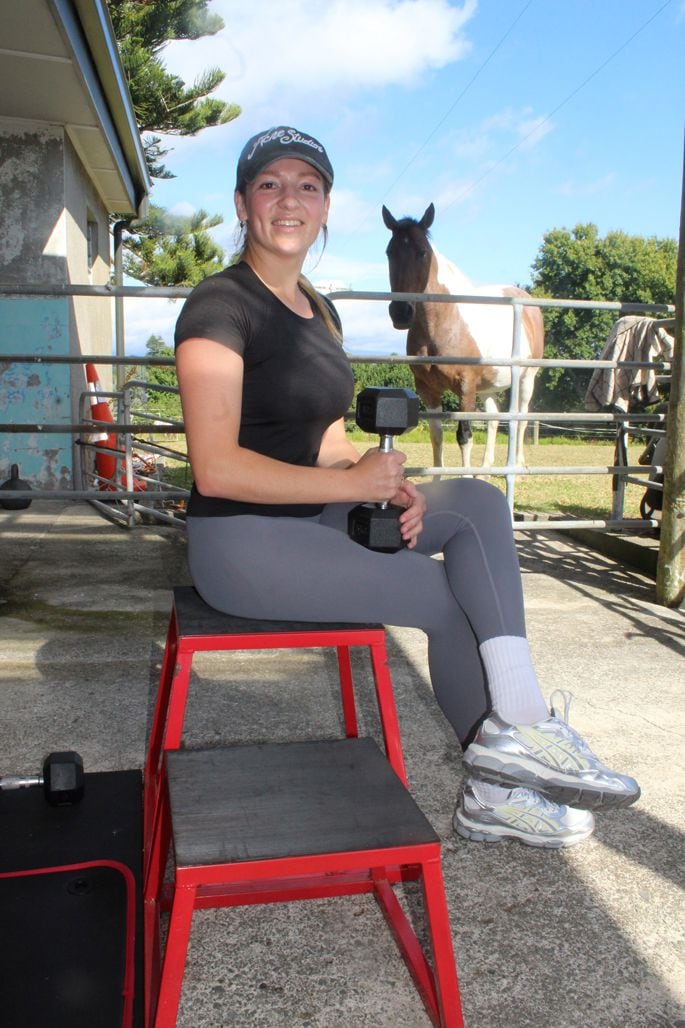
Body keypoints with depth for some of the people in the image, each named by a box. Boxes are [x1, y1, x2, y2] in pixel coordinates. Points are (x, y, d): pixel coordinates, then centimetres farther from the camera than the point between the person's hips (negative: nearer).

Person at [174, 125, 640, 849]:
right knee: (452, 598, -11)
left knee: (478, 503, -5)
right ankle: (493, 792, 10)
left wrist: (389, 486, -3)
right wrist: (354, 482, -19)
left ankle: (518, 726, -11)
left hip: (315, 518, 8)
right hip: (241, 543, -8)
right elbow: (216, 468, -22)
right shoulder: (220, 306, -12)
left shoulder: (318, 311, 15)